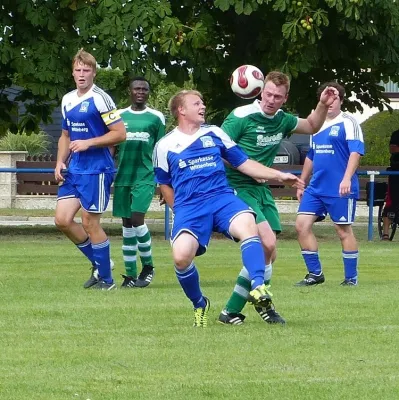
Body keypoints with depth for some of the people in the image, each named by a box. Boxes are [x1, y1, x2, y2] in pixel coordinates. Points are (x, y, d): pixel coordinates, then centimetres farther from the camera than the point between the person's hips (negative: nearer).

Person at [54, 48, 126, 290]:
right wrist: (60, 162, 8)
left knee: (90, 223, -4)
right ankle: (99, 263, 19)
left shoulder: (100, 99, -12)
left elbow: (120, 134, -15)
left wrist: (88, 143, -18)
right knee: (62, 220, 3)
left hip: (96, 170, -8)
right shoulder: (68, 100, 12)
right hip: (74, 170, 8)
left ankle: (106, 278, 10)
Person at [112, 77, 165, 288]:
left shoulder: (156, 117, 4)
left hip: (145, 175, -3)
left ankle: (148, 265, 3)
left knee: (137, 218, -16)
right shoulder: (120, 116, 9)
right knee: (127, 223, 4)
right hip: (123, 175, 3)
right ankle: (130, 274, 9)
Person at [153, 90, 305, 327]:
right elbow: (165, 185, 21)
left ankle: (258, 287, -41)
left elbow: (244, 163, 18)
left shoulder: (214, 133, 16)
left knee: (247, 225, -33)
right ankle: (200, 305, 0)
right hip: (188, 207, -2)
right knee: (181, 256, -27)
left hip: (222, 198, 2)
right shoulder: (165, 146, 10)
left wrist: (278, 175, 10)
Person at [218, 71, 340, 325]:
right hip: (238, 188, -8)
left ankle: (232, 311, 9)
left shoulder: (281, 120, 8)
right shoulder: (241, 117, -14)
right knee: (267, 243, -22)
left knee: (268, 254, 3)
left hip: (262, 190, 8)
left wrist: (323, 105, 7)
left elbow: (311, 127, 25)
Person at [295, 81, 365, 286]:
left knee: (344, 231, 0)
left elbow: (356, 152, -17)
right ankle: (315, 273, 8)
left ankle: (351, 278, 11)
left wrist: (347, 178, -29)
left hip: (340, 190, -7)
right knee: (302, 225, -2)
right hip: (316, 187, 7)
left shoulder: (348, 123, -7)